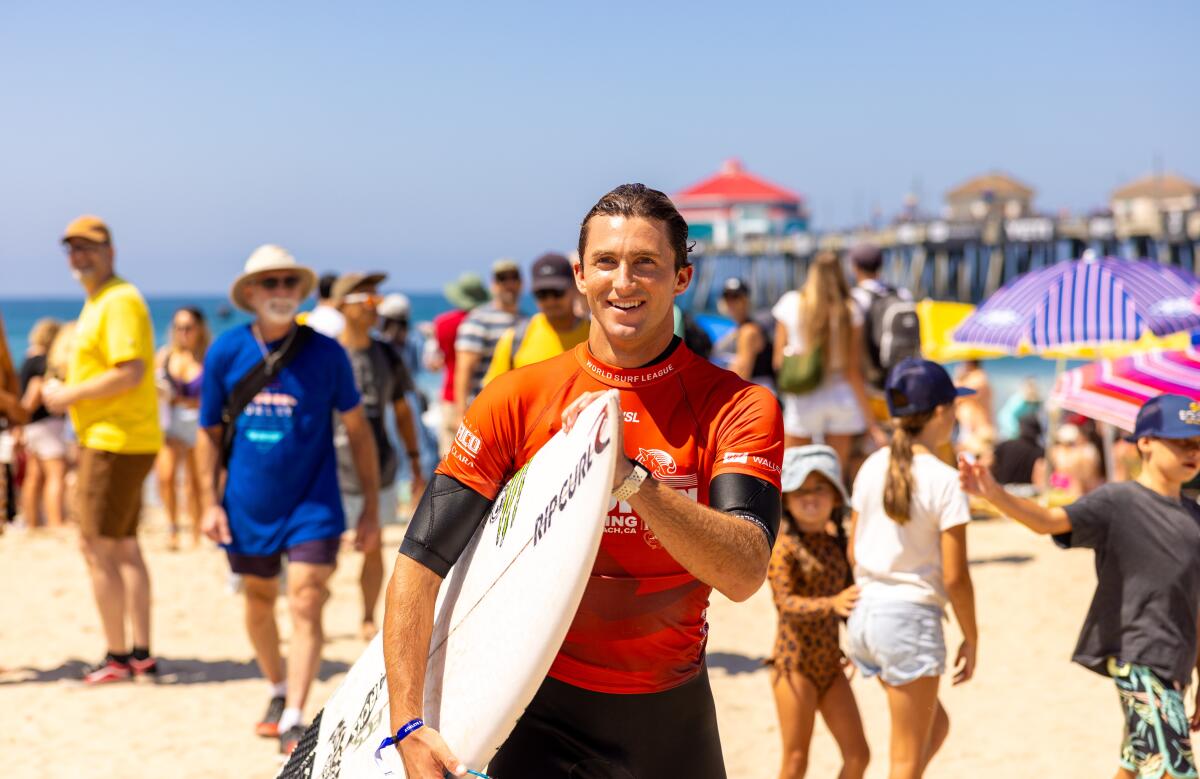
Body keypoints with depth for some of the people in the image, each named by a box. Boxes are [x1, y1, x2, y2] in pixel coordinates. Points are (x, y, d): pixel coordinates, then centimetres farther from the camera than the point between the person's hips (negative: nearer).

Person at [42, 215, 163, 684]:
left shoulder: (120, 301, -15)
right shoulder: (97, 302, 17)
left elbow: (131, 371, -24)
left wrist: (70, 396, -16)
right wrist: (65, 395, 8)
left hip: (114, 441, -11)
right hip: (114, 439, 11)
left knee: (97, 548, -6)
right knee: (124, 548, 13)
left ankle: (118, 657, -1)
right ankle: (141, 654, 19)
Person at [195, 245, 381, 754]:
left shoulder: (326, 353, -6)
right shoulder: (225, 352, -3)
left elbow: (358, 430, 1)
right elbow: (209, 432, 5)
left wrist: (371, 507, 0)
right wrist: (210, 502, -2)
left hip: (313, 506, -2)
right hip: (248, 506, 2)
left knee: (305, 605, -12)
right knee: (259, 600, 16)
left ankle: (293, 722, -11)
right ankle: (278, 691, 40)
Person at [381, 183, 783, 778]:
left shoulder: (739, 409, -8)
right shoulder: (518, 398, -6)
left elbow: (743, 574, -22)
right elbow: (422, 561, -11)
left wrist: (630, 478, -35)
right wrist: (408, 726, -20)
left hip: (672, 718, 1)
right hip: (541, 713, -1)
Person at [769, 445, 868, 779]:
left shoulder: (837, 544, 7)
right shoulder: (784, 546, -12)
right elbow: (787, 602, -22)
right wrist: (832, 604, -36)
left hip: (830, 662, 6)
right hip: (795, 662, -6)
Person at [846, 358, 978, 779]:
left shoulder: (872, 468, 4)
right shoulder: (945, 481, -13)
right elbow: (954, 577, -13)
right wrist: (971, 637, -1)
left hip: (865, 615, 6)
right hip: (911, 617, -6)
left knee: (936, 726, 24)